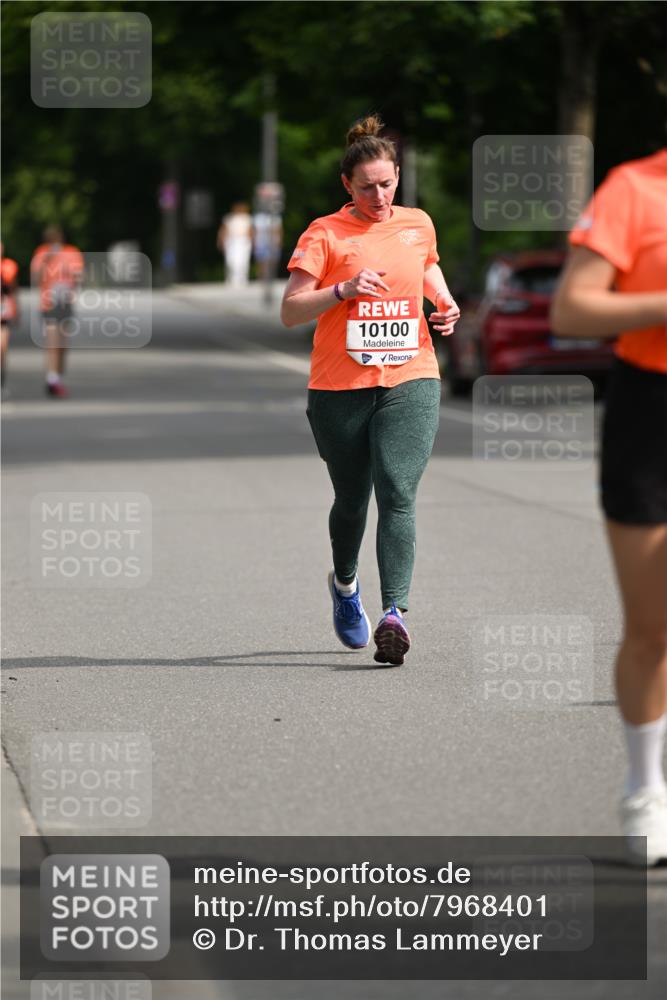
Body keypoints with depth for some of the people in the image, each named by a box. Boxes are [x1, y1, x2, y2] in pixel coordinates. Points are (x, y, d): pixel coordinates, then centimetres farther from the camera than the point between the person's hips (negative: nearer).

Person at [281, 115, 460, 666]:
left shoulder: (418, 224, 10)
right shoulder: (325, 234, -2)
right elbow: (290, 311, -6)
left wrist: (445, 301, 12)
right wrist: (345, 289, -20)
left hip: (410, 379, 1)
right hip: (340, 387, -1)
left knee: (398, 495, -15)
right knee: (351, 500, 11)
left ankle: (394, 613, -22)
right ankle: (345, 582, 41)